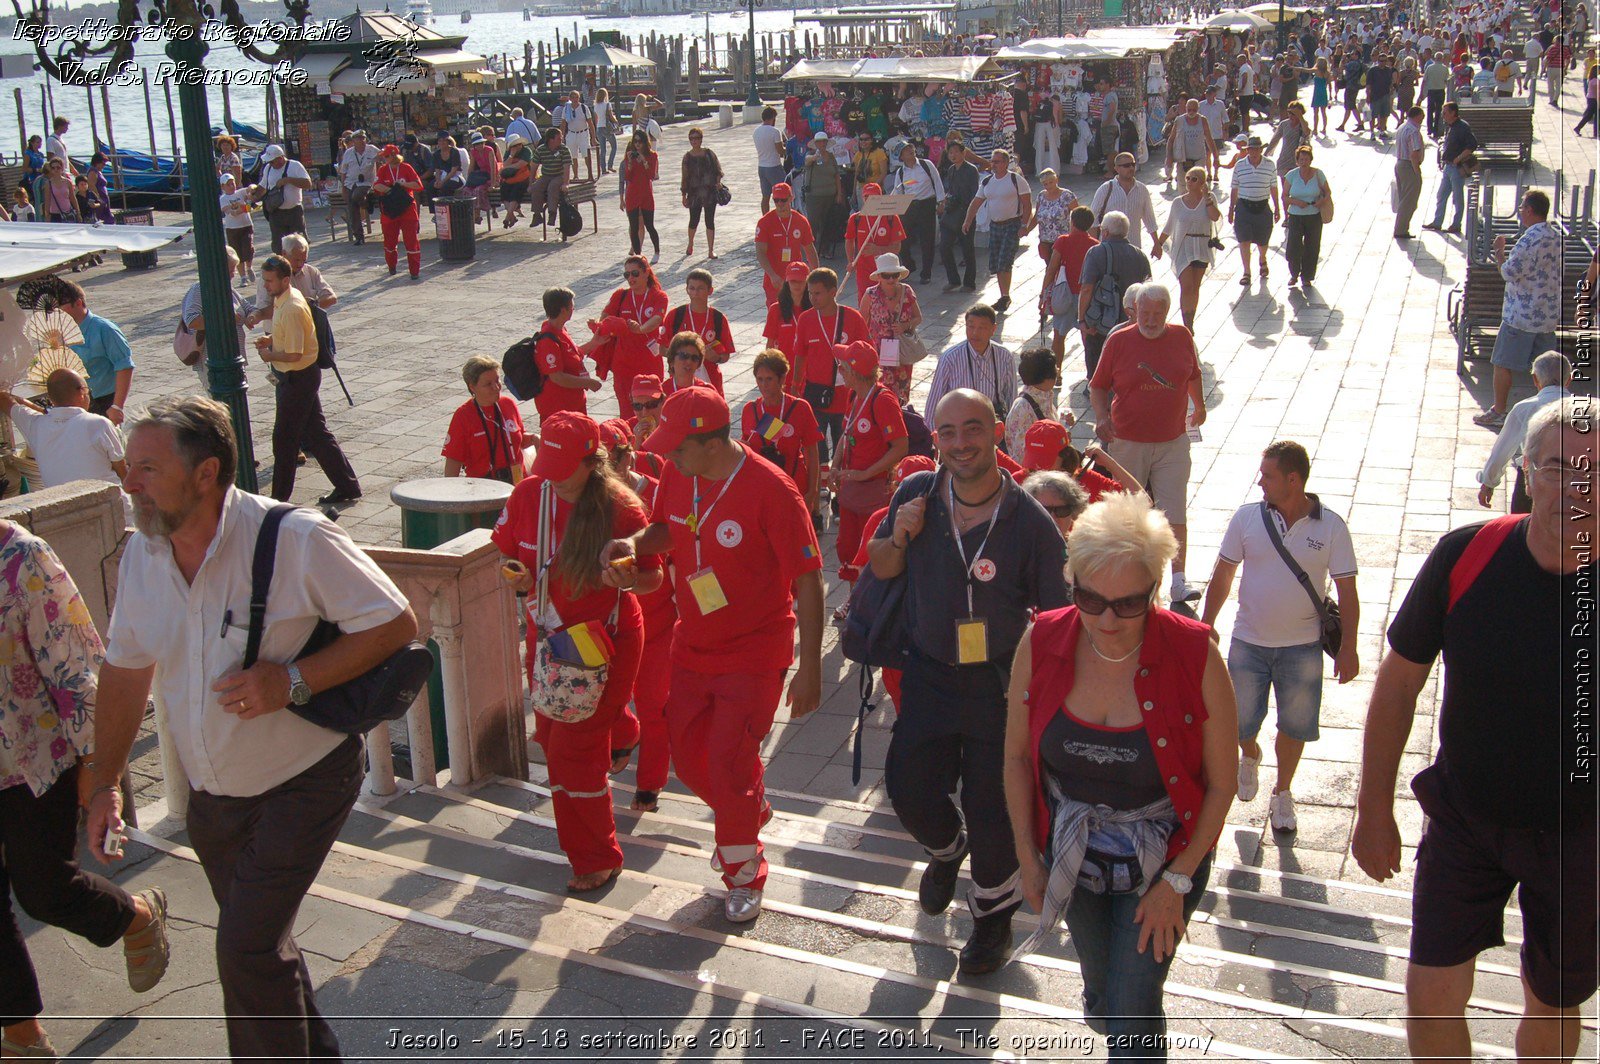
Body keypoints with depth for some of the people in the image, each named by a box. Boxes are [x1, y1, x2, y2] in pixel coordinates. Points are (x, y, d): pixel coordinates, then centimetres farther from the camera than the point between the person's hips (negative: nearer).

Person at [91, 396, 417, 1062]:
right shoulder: (141, 555, -3)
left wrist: (294, 680, -28)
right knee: (255, 942, 20)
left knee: (249, 949, -13)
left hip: (302, 781, -6)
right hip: (211, 794, 7)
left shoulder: (295, 539, -22)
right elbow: (126, 668, 10)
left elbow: (395, 623, -18)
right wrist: (105, 782, 9)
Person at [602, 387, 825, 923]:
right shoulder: (677, 477, -4)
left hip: (754, 654, -6)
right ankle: (751, 814, 46)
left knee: (729, 767, -4)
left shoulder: (771, 490, -23)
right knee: (688, 757, 16)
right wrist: (635, 543, -8)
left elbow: (808, 581, -19)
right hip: (692, 646, 7)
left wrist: (810, 668, -19)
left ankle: (744, 877, 21)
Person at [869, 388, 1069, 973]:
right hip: (927, 673, 3)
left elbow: (1055, 615, -9)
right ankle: (947, 848, 47)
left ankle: (994, 913, 35)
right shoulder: (916, 495, -7)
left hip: (998, 682, -3)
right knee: (907, 787, 10)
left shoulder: (1028, 520, -17)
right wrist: (898, 538, -14)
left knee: (990, 804, 6)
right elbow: (880, 569, 8)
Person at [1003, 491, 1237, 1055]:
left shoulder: (1195, 656, -24)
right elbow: (1017, 756, -3)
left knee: (1131, 1013, -2)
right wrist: (1028, 856, 0)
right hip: (1070, 855, 3)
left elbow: (1220, 784, -13)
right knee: (1100, 987, 24)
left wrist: (1177, 882, -12)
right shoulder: (1041, 643, -17)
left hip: (1163, 860, -3)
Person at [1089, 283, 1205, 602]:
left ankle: (1178, 579, 2)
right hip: (1127, 443, -1)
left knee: (1175, 513, -3)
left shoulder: (1182, 338, 2)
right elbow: (1098, 386, 3)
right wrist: (1101, 417, -12)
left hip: (1173, 444, 1)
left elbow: (1193, 375, 21)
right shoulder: (1118, 342, -4)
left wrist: (1199, 406, 31)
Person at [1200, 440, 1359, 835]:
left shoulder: (1330, 526, -9)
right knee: (1240, 722, 7)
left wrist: (1348, 647, -6)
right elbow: (1222, 575, 2)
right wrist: (1206, 628, 3)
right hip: (1248, 642, 1)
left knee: (1295, 725, 10)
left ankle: (1282, 793, 33)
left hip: (1303, 646, -1)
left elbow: (1347, 590, -4)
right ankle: (1250, 756, 43)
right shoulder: (1247, 518, -7)